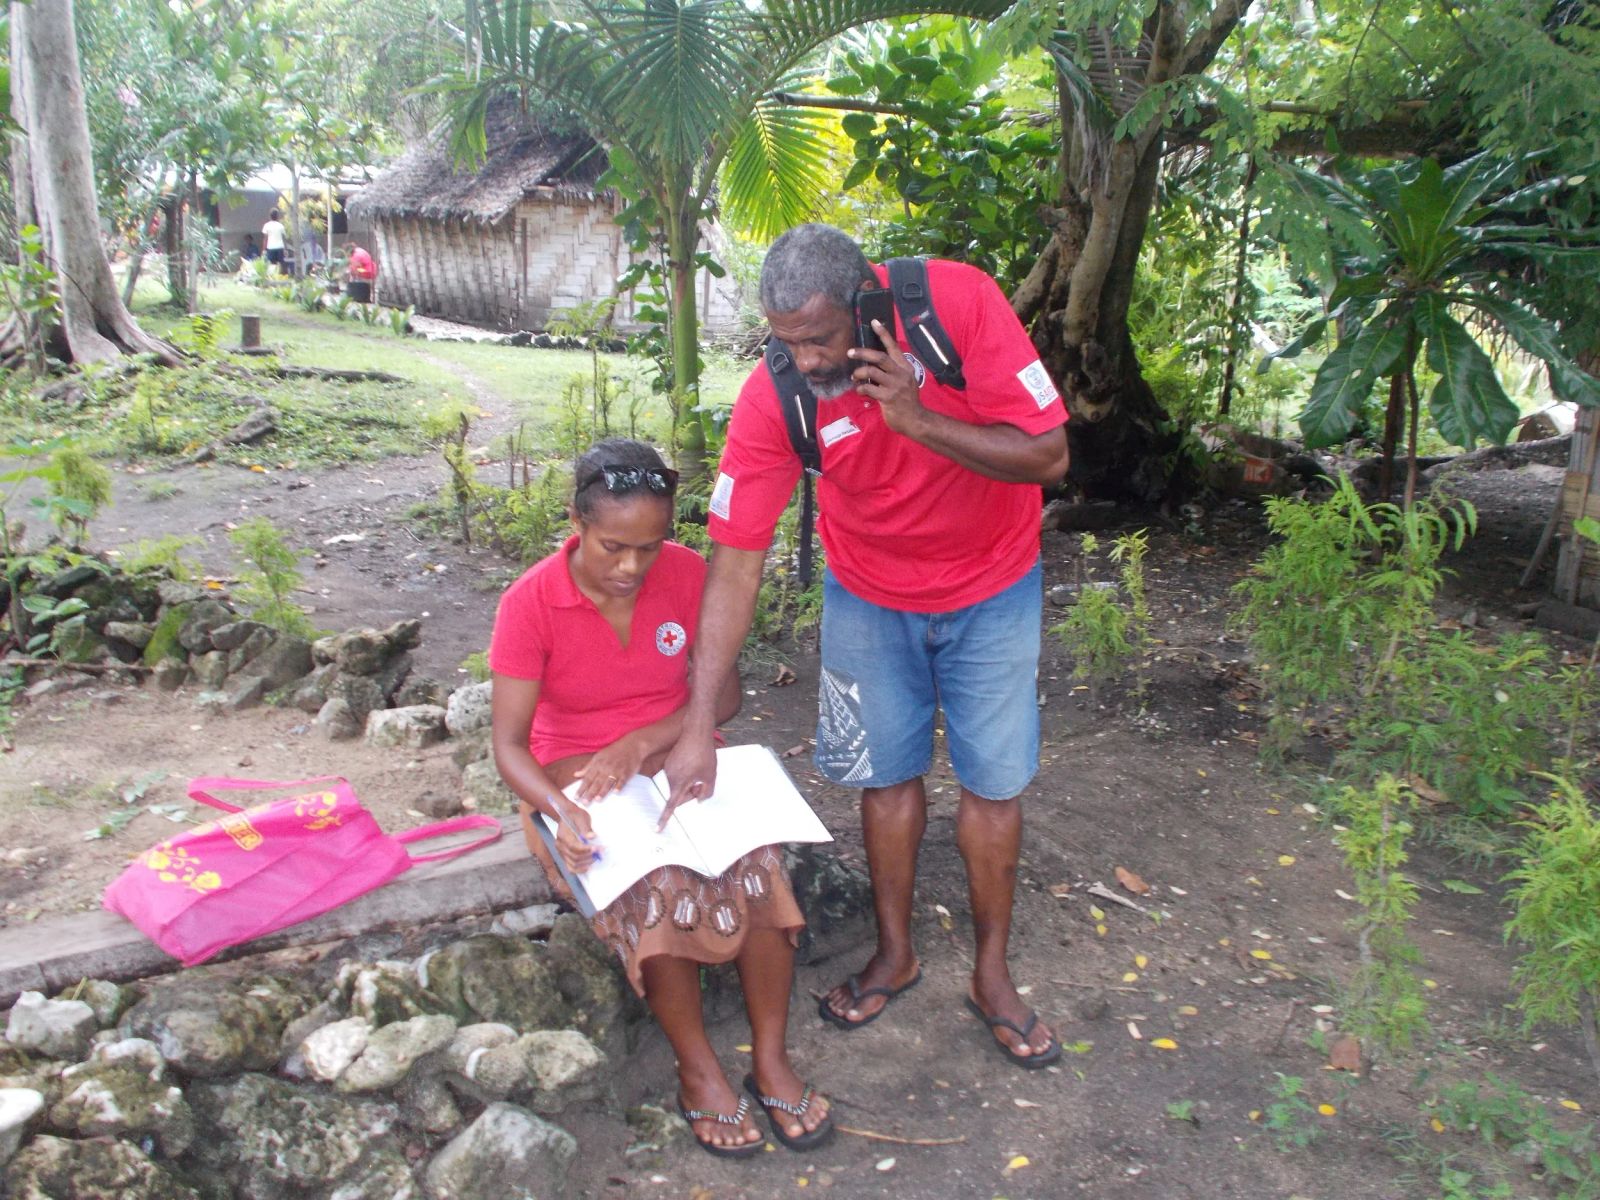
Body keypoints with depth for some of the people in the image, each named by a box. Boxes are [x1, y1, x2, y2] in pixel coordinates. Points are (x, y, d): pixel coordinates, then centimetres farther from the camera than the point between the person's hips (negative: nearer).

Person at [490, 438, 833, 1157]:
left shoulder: (685, 572, -6)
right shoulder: (530, 603, -13)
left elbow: (723, 692, -3)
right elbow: (509, 743, -13)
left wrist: (642, 740, -20)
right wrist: (560, 810, -33)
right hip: (575, 779, -2)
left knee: (757, 863, -27)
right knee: (660, 887, -32)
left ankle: (771, 1061, -11)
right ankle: (697, 1071, -10)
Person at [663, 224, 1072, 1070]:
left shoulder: (959, 303, -28)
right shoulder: (772, 397, -25)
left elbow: (1048, 456, -25)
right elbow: (735, 557, -22)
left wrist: (917, 420, -39)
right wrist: (699, 727, -23)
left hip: (991, 589, 0)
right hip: (871, 596, 1)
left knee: (994, 783, 7)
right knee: (887, 776, 11)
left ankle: (992, 975, 28)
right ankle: (894, 951, 35)